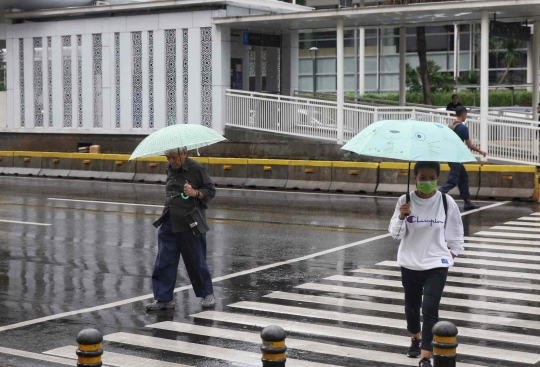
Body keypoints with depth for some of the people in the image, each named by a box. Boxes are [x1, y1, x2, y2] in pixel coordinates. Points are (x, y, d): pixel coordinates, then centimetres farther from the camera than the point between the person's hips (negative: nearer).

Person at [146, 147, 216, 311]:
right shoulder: (170, 169, 11)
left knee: (196, 261, 4)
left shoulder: (197, 168, -7)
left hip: (190, 224, -6)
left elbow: (211, 191, -3)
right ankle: (164, 298, 8)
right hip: (169, 223, 6)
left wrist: (195, 193, -20)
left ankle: (208, 294, 22)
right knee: (164, 262, 1)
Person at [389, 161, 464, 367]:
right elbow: (395, 234, -7)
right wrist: (401, 217, -24)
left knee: (430, 309, -12)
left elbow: (455, 232, 8)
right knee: (411, 305, 18)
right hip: (410, 263, 2)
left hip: (437, 264, -2)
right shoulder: (405, 200, -9)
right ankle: (416, 338, 46)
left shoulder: (446, 202, -8)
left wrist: (452, 253, 6)